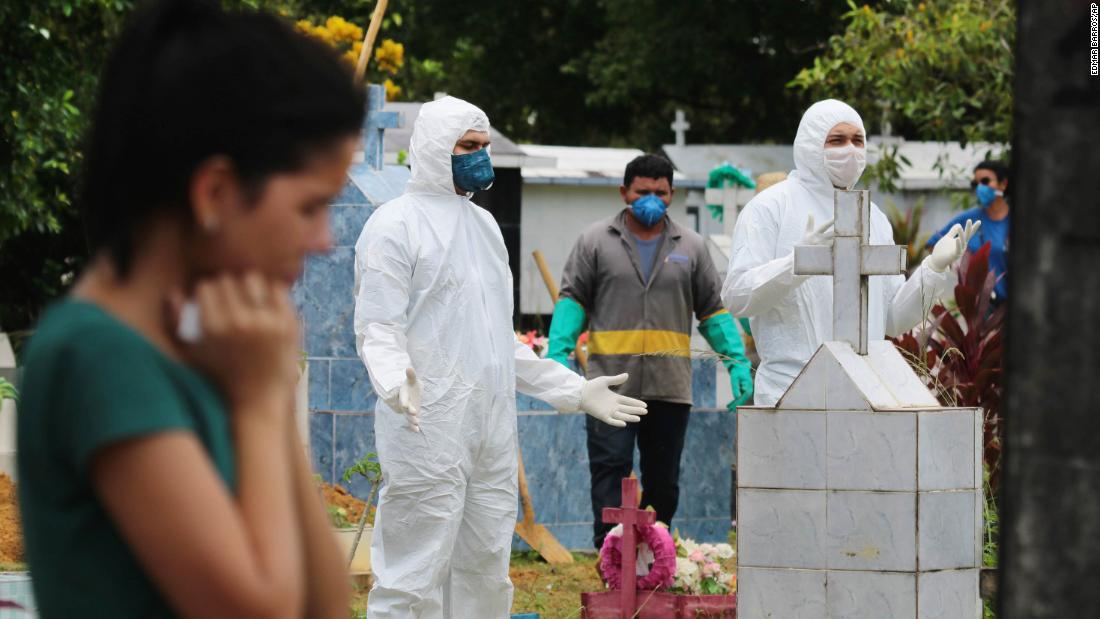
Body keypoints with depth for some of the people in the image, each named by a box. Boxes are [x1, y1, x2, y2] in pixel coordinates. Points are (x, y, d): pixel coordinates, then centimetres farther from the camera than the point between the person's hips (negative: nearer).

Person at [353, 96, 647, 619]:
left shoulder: (483, 224, 20)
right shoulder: (396, 224, -4)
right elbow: (376, 330, -12)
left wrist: (575, 390, 22)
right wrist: (396, 381, -33)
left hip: (493, 436, 8)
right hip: (428, 433, -8)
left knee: (485, 576, 10)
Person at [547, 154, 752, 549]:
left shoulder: (690, 247, 13)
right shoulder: (596, 242, 7)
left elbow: (712, 310, 15)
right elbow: (573, 299, 5)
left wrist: (737, 360, 5)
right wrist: (559, 351, -8)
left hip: (670, 387, 3)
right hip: (611, 384, -3)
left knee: (663, 479, 7)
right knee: (610, 470, -9)